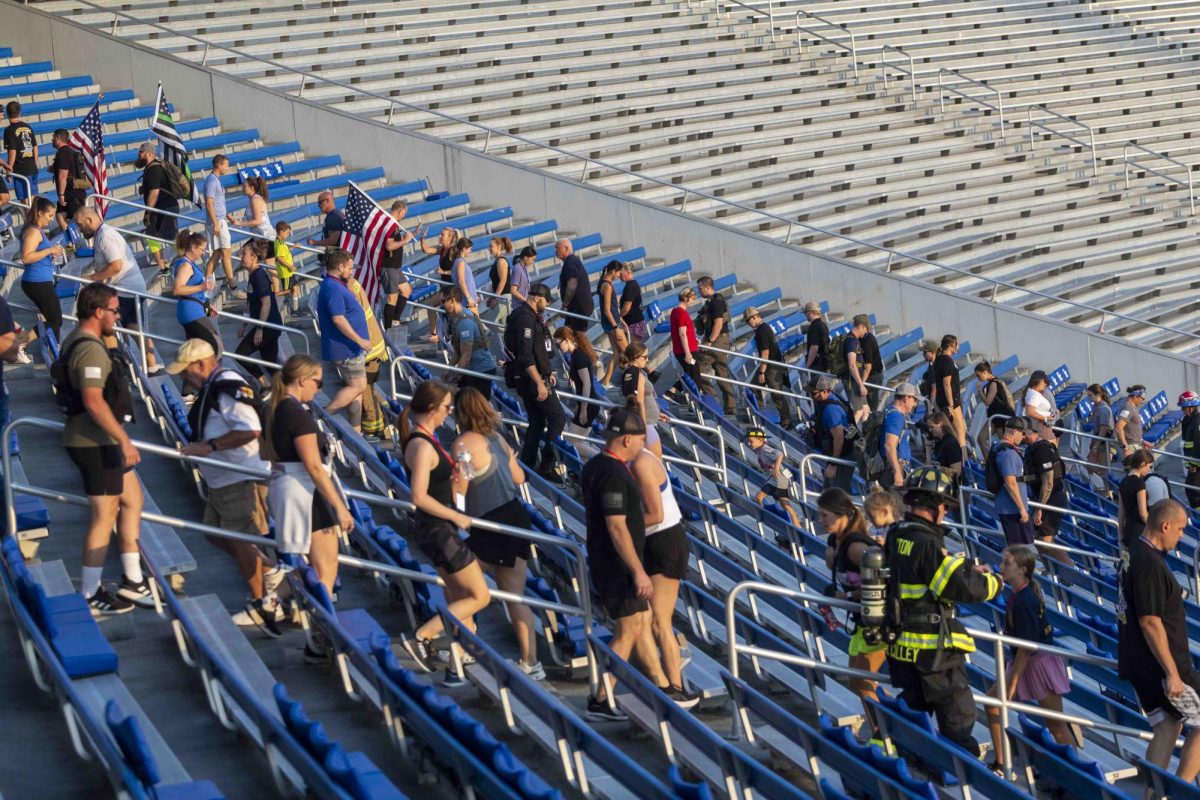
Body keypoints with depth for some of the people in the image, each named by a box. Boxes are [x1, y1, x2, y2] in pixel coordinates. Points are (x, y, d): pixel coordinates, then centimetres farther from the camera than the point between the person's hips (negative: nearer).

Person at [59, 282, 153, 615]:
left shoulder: (77, 341, 13)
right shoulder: (91, 350, -21)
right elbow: (93, 400, -30)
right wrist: (124, 440, -28)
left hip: (98, 441, 11)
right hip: (96, 443, -11)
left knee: (132, 500, 15)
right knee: (105, 515, -3)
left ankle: (132, 581, 19)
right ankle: (90, 597, 4)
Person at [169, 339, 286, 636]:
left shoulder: (228, 386, -20)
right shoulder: (210, 389, 14)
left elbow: (250, 429, -29)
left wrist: (209, 446, -28)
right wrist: (196, 447, 14)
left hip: (241, 480, -11)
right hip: (220, 480, 11)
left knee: (240, 542, -4)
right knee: (217, 534, 17)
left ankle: (261, 606, 9)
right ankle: (270, 570, 26)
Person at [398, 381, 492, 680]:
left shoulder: (424, 440, 10)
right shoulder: (422, 446, -20)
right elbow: (420, 497, -26)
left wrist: (454, 480, 2)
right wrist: (456, 517, -18)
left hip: (437, 528, 10)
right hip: (438, 529, -10)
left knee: (460, 599, 16)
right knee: (480, 597, -2)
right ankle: (420, 638, -2)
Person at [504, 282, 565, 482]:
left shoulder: (532, 316, 15)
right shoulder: (525, 318, -18)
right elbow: (526, 356, -24)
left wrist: (547, 373, 24)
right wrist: (540, 383, -24)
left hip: (528, 379, 10)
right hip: (531, 378, -10)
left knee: (537, 422, 14)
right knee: (558, 418, -8)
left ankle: (526, 465, 16)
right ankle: (547, 465, -8)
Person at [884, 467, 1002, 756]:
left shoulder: (896, 536, 5)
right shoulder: (927, 543, -23)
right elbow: (964, 588, -24)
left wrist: (968, 570, 12)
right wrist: (992, 581, -4)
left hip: (901, 645, 9)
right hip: (933, 649, -9)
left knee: (913, 710, 20)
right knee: (959, 719, 2)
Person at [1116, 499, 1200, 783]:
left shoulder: (1132, 554, 10)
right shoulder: (1149, 563, -21)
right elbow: (1150, 622, -24)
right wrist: (1172, 673, -21)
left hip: (1137, 663, 9)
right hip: (1159, 666, -9)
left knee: (1167, 727, 15)